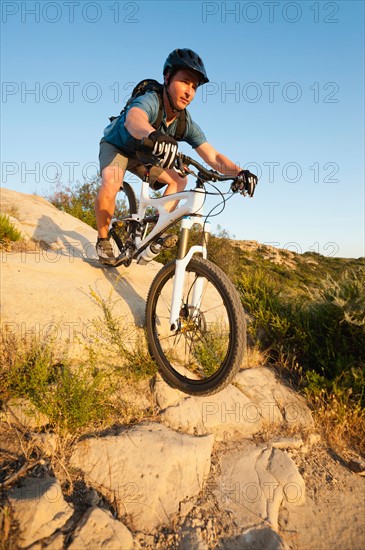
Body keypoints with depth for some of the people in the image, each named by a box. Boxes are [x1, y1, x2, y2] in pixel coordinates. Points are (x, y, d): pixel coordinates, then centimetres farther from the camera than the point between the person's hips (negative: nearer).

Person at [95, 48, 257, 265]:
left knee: (178, 180, -7)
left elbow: (213, 157, -23)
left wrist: (240, 172, -42)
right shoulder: (150, 101, -35)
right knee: (111, 183, -33)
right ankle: (103, 240, -13)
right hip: (116, 146, -5)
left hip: (142, 155, 6)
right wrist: (153, 135, -83)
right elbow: (134, 118, -60)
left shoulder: (187, 124, -18)